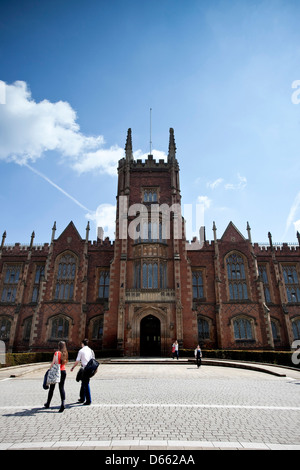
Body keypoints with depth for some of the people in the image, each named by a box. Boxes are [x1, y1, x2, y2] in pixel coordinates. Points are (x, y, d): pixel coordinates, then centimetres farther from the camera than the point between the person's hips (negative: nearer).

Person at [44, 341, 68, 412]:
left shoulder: (57, 353, -11)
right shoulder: (65, 353, 4)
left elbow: (53, 362, -12)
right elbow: (64, 362, 7)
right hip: (63, 371, 4)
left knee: (52, 388, 14)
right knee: (62, 388, 4)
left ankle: (48, 403, 30)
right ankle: (63, 404, -11)